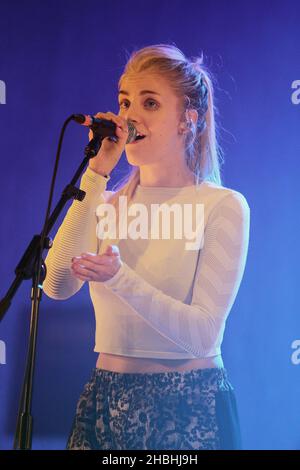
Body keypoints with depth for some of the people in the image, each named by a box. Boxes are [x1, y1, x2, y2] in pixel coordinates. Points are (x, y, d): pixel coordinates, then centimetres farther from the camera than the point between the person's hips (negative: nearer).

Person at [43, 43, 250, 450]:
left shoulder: (223, 205, -8)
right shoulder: (107, 202, 7)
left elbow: (203, 335, -16)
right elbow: (57, 285, -11)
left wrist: (121, 279, -30)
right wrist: (97, 173, -10)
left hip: (190, 406, -4)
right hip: (106, 400, 4)